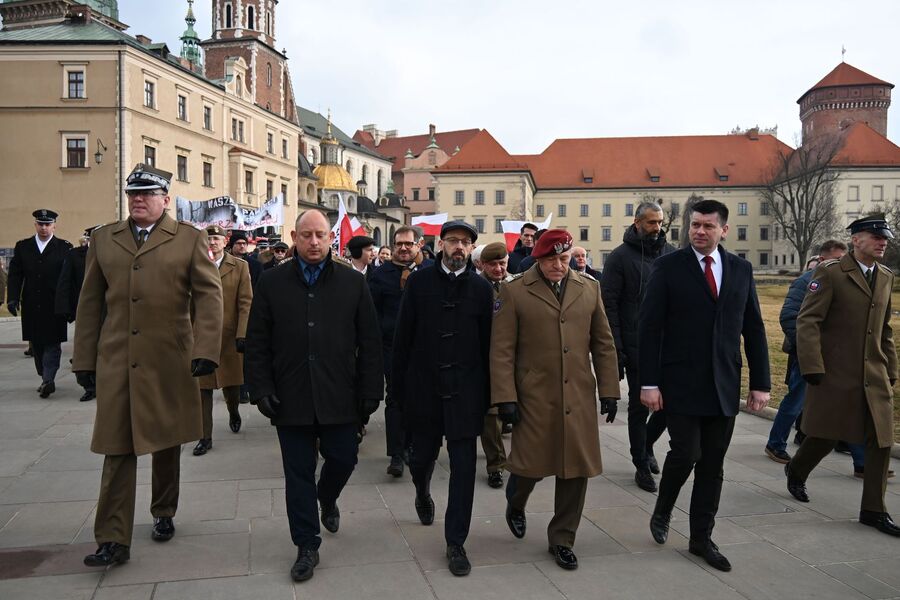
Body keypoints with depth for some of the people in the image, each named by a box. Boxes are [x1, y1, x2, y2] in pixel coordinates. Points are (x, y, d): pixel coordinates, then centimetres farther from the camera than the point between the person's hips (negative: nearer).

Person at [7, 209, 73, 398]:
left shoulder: (65, 247, 0)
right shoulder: (22, 246, 9)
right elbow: (15, 275, 7)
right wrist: (13, 298, -5)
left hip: (54, 306, -4)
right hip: (31, 306, 4)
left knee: (52, 343, -7)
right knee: (36, 345, 11)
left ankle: (48, 379, -10)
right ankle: (45, 378, 22)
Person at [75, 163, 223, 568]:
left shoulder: (190, 239, 2)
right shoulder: (103, 239, 11)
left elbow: (209, 295, -4)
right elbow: (90, 302, 12)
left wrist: (206, 350, -13)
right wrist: (84, 359, 9)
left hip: (170, 361, -1)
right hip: (115, 362, 2)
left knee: (166, 443, 13)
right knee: (117, 449, 1)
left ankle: (164, 515, 32)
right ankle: (113, 540, 7)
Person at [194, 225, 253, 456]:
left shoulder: (240, 267, 3)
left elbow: (245, 303, -4)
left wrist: (242, 334, -10)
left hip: (229, 336, -1)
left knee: (232, 383, 10)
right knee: (202, 388, 2)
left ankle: (233, 412, 42)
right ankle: (205, 437, 11)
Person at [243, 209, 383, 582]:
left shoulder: (353, 283, 1)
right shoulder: (272, 282, 2)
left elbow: (369, 343, 2)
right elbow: (257, 344, 3)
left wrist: (370, 391, -2)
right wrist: (261, 389, -5)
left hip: (339, 397, 0)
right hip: (291, 397, 0)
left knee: (343, 460, 10)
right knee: (299, 474, 7)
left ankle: (327, 499, 44)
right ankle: (307, 546, 22)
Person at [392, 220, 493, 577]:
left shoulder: (481, 289, 2)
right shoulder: (419, 282, 0)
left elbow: (487, 343, 3)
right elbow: (403, 337, 1)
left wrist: (487, 393, 2)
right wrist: (399, 387, -1)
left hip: (465, 392, 0)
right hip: (424, 388, 0)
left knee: (463, 467, 0)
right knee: (422, 456, 15)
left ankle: (456, 543, 13)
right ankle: (423, 495, 50)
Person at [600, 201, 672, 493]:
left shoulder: (670, 254, 7)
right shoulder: (621, 256, -5)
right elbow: (609, 304, -7)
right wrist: (615, 348, -13)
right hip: (636, 346, -3)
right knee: (639, 404, 6)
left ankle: (646, 443, 33)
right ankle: (642, 465, 22)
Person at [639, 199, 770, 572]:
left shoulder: (741, 269, 8)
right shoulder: (668, 266, -4)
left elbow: (753, 329, 10)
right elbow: (649, 327, -7)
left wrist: (760, 383, 5)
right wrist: (649, 382, -12)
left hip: (724, 386, 4)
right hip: (681, 383, -4)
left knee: (712, 465, 9)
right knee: (686, 454, -8)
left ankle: (701, 538, 23)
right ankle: (662, 512, 21)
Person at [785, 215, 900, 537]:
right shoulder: (830, 272, -8)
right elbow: (807, 322, -12)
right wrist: (812, 368, -18)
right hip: (835, 375, -6)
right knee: (826, 436, 5)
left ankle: (873, 510, 14)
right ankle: (796, 471, 35)